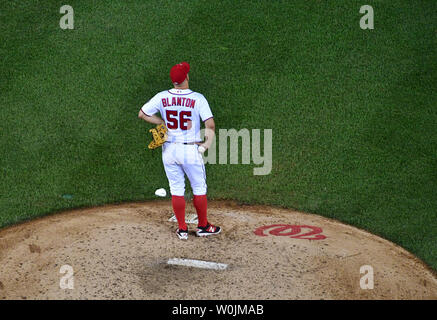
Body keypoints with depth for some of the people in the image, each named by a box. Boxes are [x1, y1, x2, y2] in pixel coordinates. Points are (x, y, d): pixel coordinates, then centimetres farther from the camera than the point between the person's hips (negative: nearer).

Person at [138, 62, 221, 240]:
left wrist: (163, 123, 8)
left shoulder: (162, 97, -3)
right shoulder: (197, 98, -11)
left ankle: (182, 229, 15)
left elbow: (142, 114, 4)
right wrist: (205, 146, -5)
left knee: (176, 189, 10)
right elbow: (210, 125, -15)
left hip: (169, 150, 3)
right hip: (191, 150, -3)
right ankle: (203, 227, 22)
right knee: (199, 188, 12)